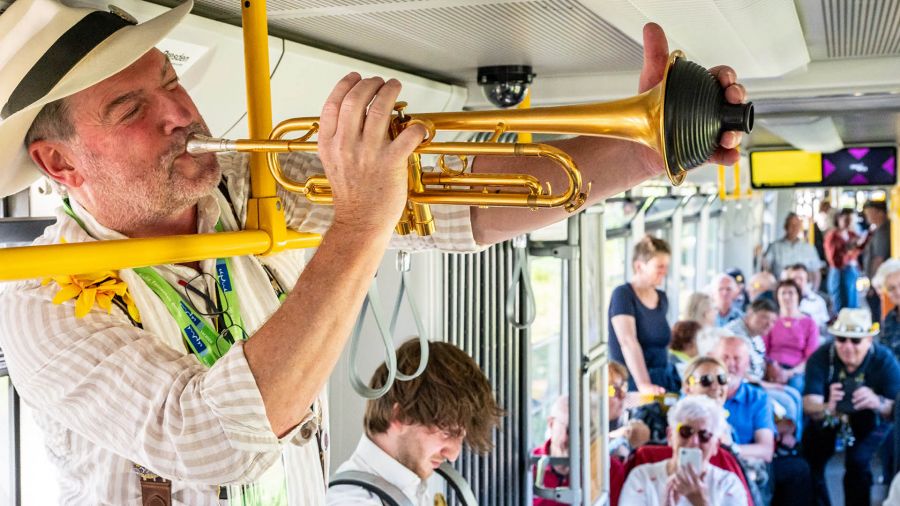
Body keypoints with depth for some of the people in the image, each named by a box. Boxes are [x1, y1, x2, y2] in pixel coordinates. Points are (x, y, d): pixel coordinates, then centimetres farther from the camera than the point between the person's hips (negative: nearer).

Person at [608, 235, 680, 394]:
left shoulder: (662, 298, 13)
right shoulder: (623, 295, -9)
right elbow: (628, 342, -21)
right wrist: (644, 385, -30)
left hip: (664, 380, 6)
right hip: (632, 382, -6)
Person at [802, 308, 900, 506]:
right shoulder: (820, 357, -29)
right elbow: (809, 405, -38)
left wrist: (878, 403, -61)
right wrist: (828, 409, -62)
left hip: (870, 419, -1)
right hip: (829, 416, 1)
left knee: (857, 461, -22)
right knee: (809, 457, -11)